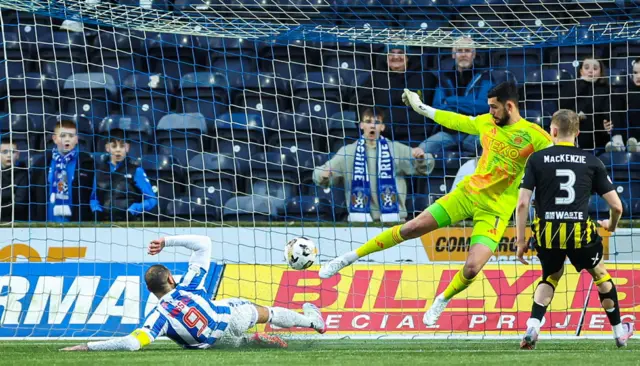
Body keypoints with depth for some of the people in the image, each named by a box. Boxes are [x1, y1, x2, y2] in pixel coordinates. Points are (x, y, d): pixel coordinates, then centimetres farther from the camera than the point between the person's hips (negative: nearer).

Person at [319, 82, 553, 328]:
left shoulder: (534, 136, -13)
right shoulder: (486, 123, 4)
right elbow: (456, 121, 20)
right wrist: (422, 109, 28)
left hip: (495, 211, -4)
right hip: (468, 192, 4)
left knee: (472, 268, -18)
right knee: (412, 228, -3)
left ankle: (442, 301, 14)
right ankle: (351, 257, 10)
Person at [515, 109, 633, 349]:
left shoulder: (537, 159, 3)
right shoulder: (592, 162, 5)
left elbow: (522, 204, -3)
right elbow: (616, 206, 5)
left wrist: (520, 241, 5)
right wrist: (611, 225, 27)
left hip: (547, 234, 1)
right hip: (580, 232, -1)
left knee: (551, 277, 28)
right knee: (600, 275, 26)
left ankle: (532, 328, 7)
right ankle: (620, 333, 36)